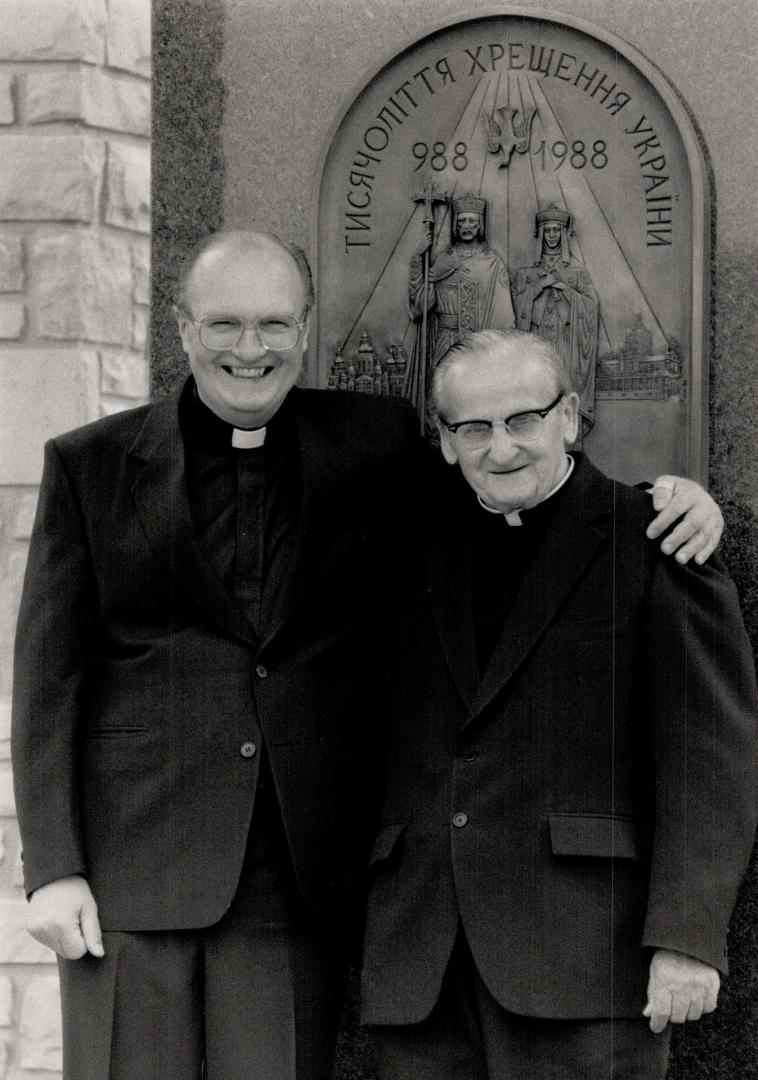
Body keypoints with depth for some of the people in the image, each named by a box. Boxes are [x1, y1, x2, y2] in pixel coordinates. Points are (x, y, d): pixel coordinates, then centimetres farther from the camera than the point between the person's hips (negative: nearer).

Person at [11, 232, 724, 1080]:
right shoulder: (91, 465, 5)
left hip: (297, 879, 1)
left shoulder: (373, 446, 8)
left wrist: (666, 497, 1)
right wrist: (53, 871, -4)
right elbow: (49, 675, 3)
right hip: (133, 869, -1)